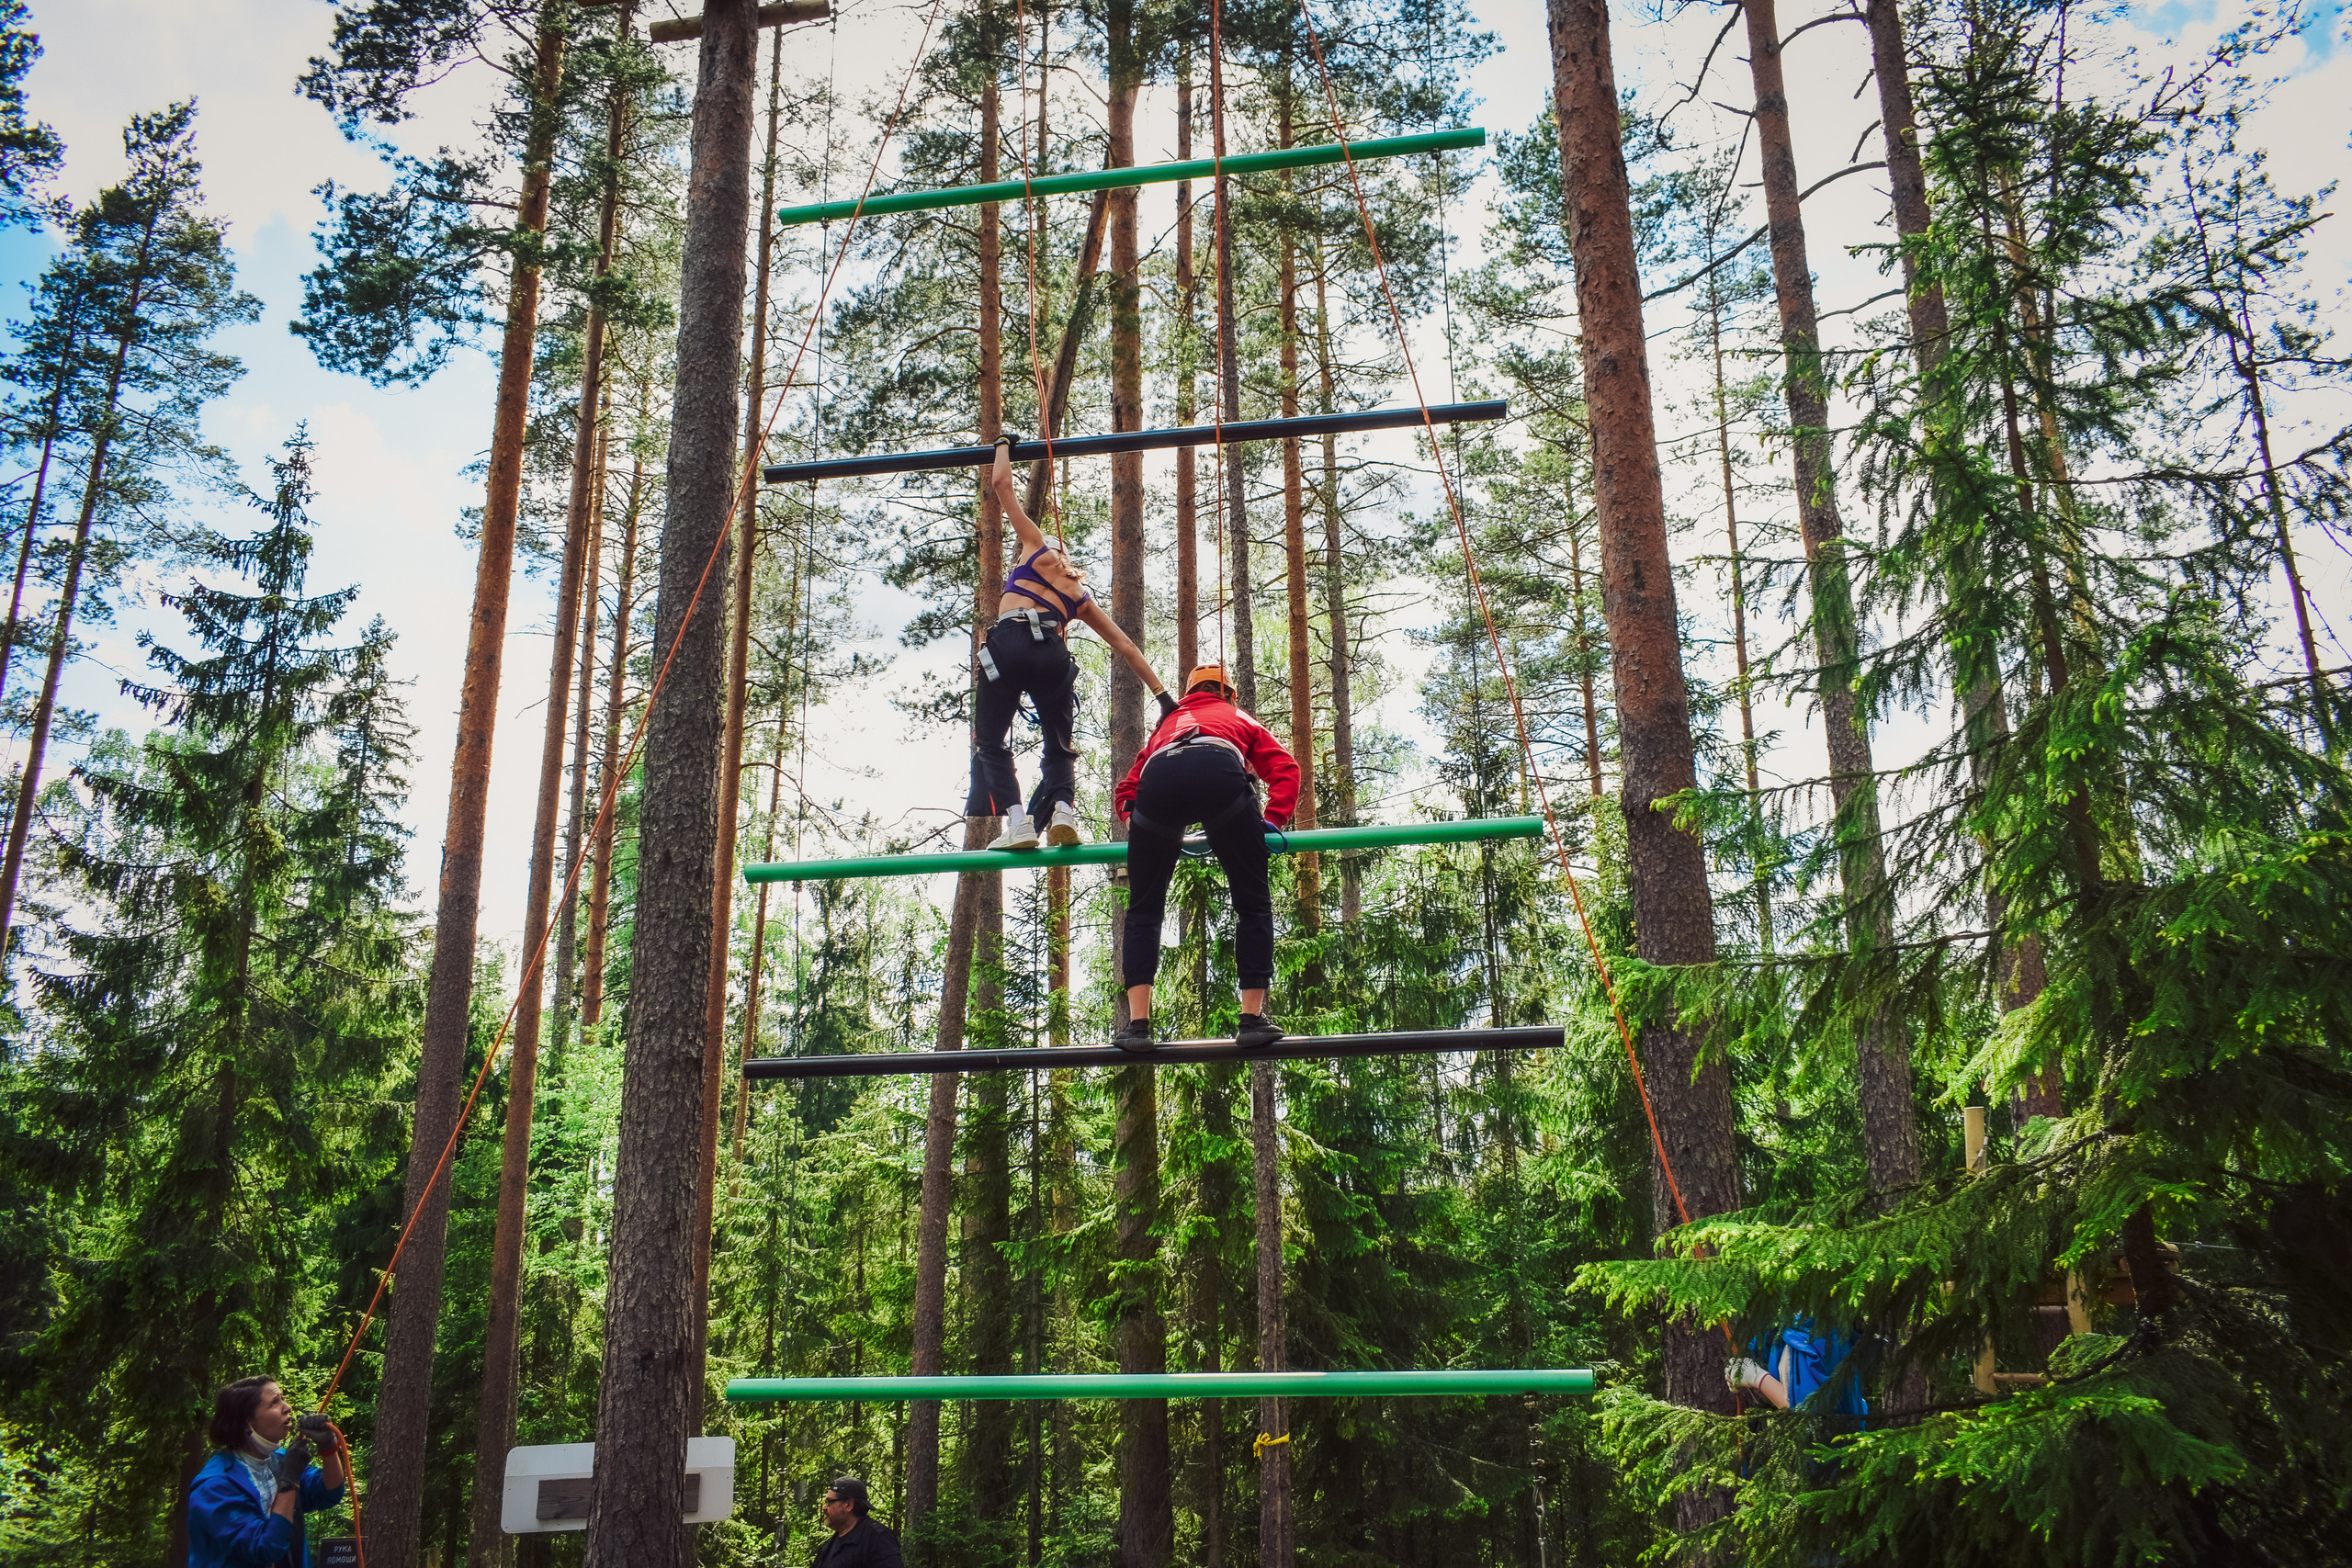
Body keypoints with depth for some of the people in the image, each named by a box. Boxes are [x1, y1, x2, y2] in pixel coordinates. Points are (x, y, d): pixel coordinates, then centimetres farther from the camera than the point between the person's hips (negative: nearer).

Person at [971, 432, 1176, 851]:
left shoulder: (1038, 548, 25)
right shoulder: (1082, 599, 30)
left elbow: (1001, 482, 28)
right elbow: (1127, 648, 26)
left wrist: (1004, 443, 45)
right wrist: (1162, 693, 28)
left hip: (1008, 643, -2)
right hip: (1053, 654, 2)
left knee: (990, 743, 10)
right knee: (1060, 747, 19)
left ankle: (1017, 820, -12)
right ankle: (1062, 809, -11)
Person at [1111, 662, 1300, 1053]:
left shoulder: (1167, 725, 46)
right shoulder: (1241, 720, 41)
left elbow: (1125, 789, 37)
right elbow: (1285, 768, 23)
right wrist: (1273, 819, 17)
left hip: (1158, 779, 2)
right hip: (1220, 773, -2)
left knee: (1143, 911, 13)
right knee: (1253, 904, 10)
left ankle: (1138, 1022, 4)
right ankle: (1252, 1018, 5)